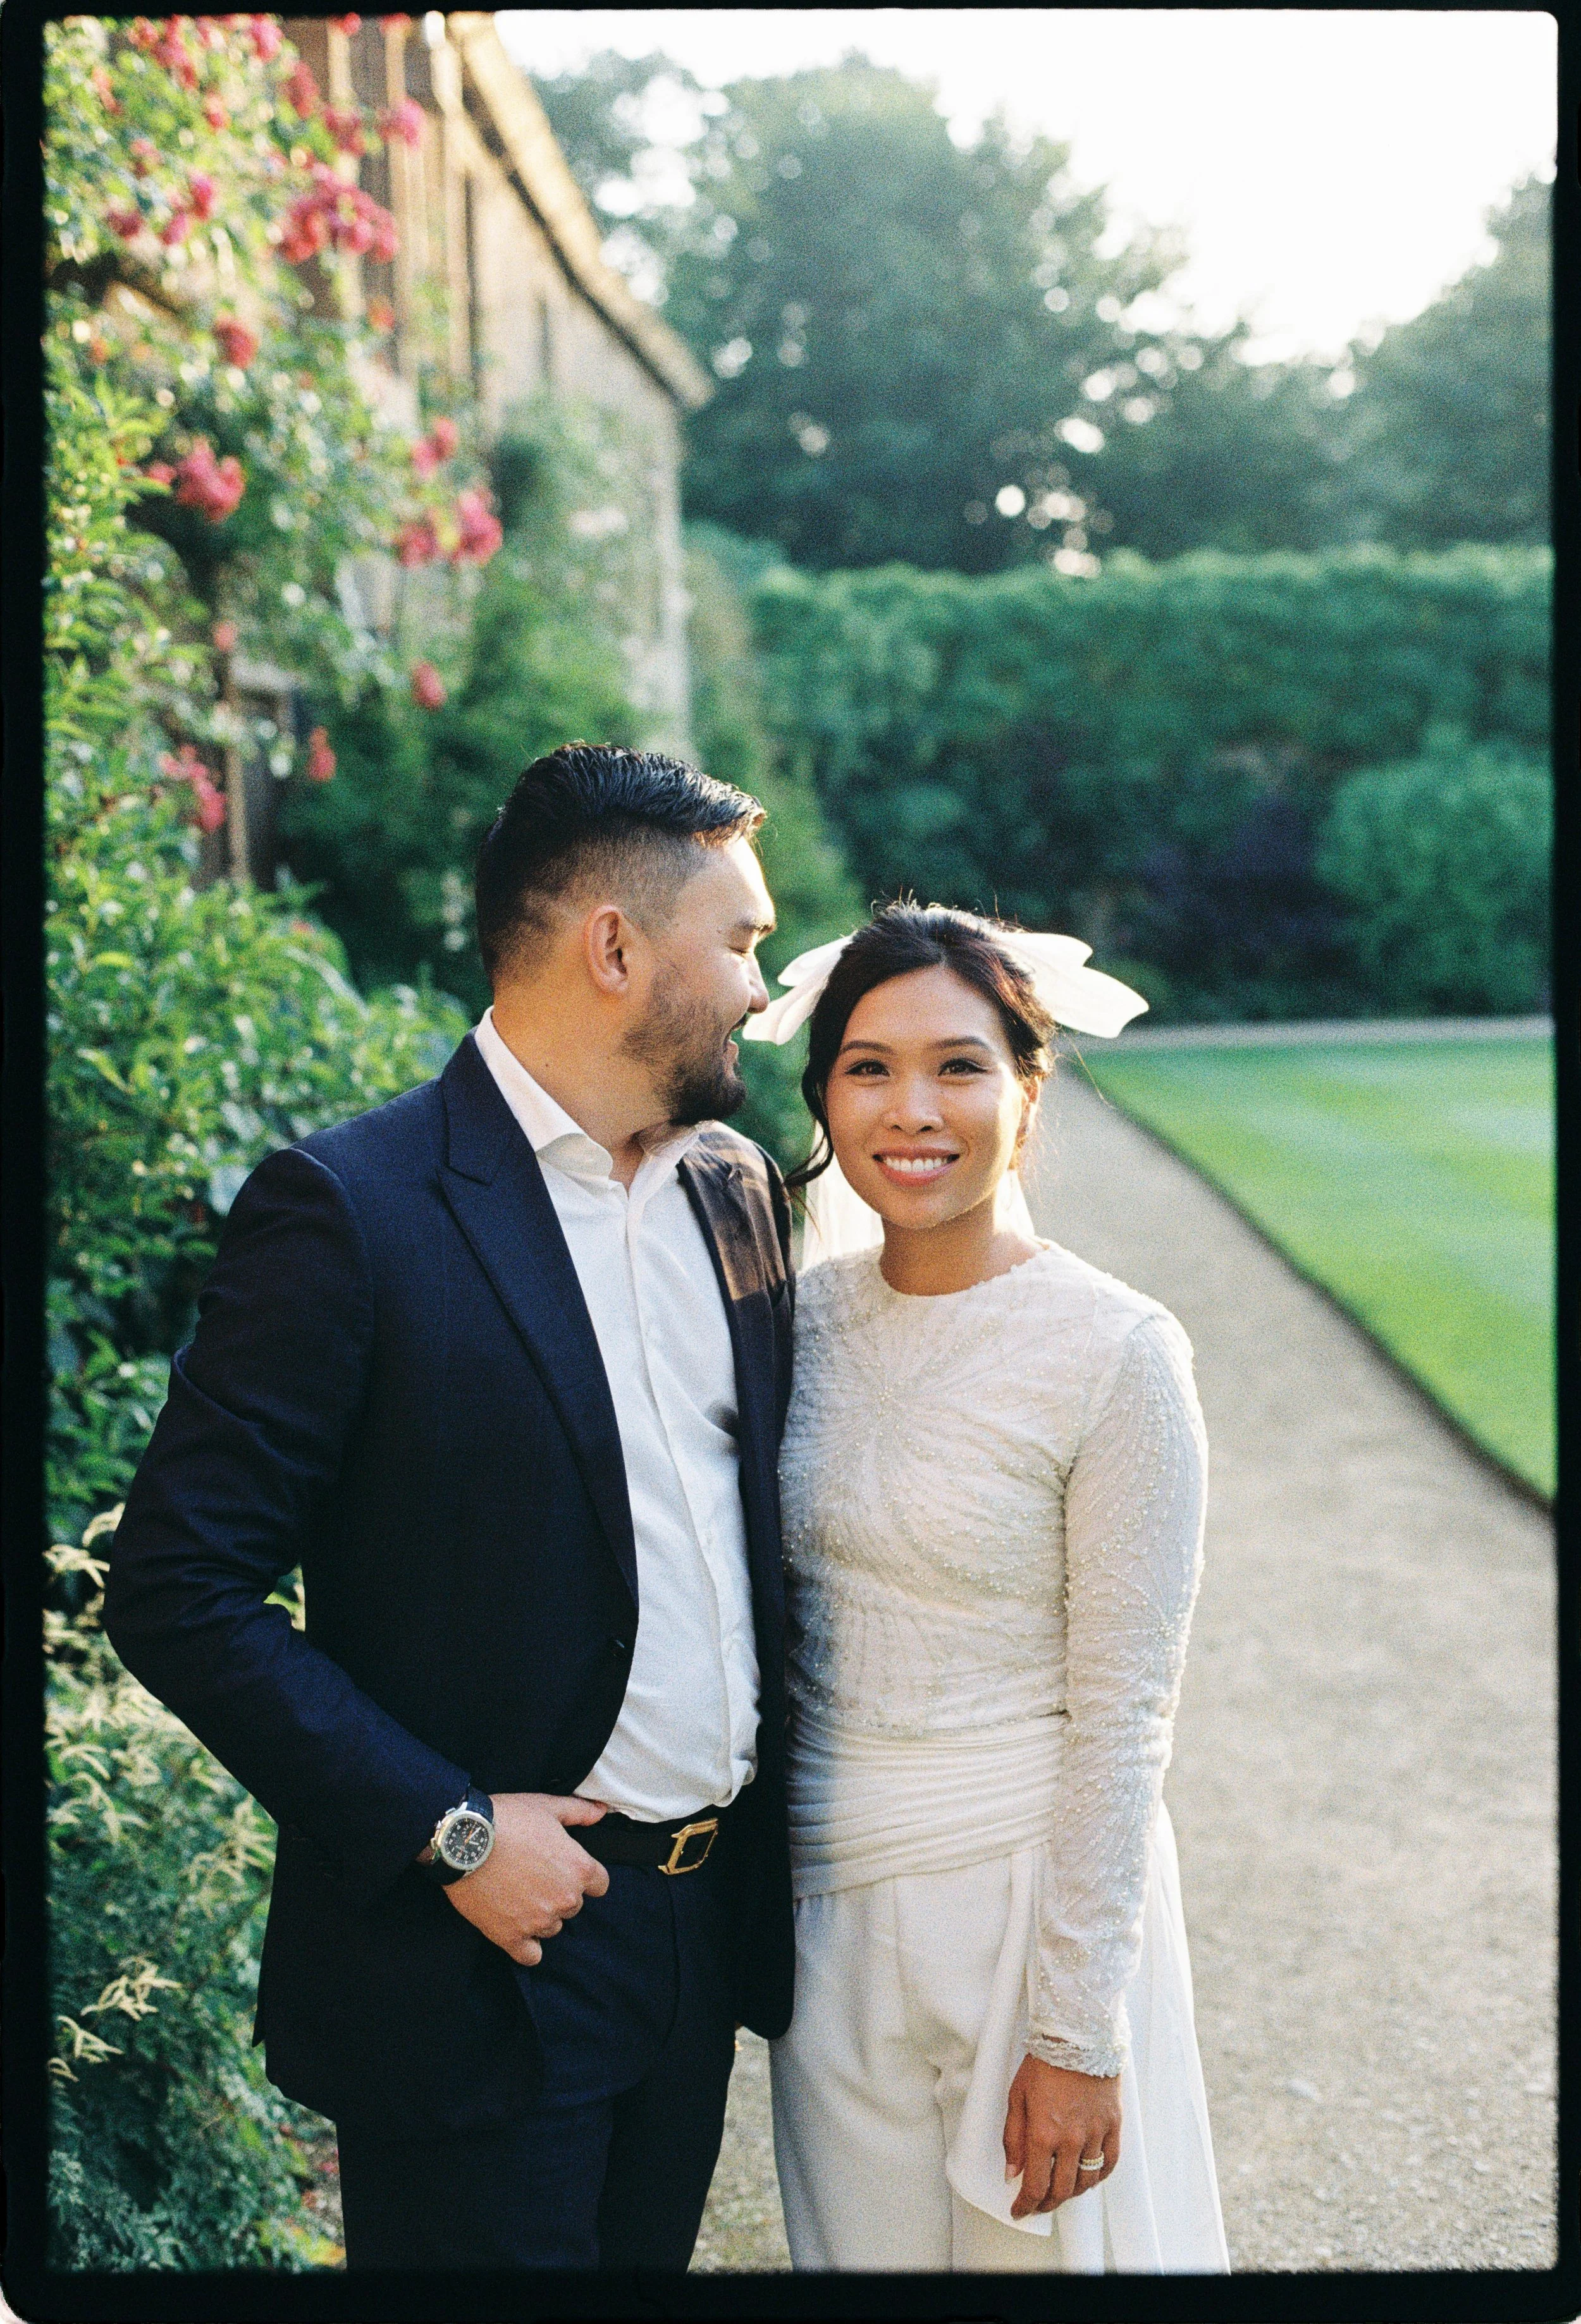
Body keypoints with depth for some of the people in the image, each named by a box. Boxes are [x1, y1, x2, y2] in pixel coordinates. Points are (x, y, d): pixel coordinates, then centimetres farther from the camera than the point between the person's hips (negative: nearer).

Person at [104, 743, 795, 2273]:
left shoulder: (737, 1187, 6)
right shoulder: (347, 1212, -16)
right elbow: (177, 1591, -17)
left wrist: (778, 1824, 7)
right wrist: (449, 1832, -18)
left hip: (711, 1919, 7)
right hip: (484, 1957, -6)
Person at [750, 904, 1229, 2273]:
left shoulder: (1114, 1354, -15)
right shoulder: (803, 1319, 1)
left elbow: (1121, 1721, -13)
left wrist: (1077, 2031, -13)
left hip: (1029, 1893, -5)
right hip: (828, 1895, 5)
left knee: (1040, 2239, 10)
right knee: (856, 2247, 17)